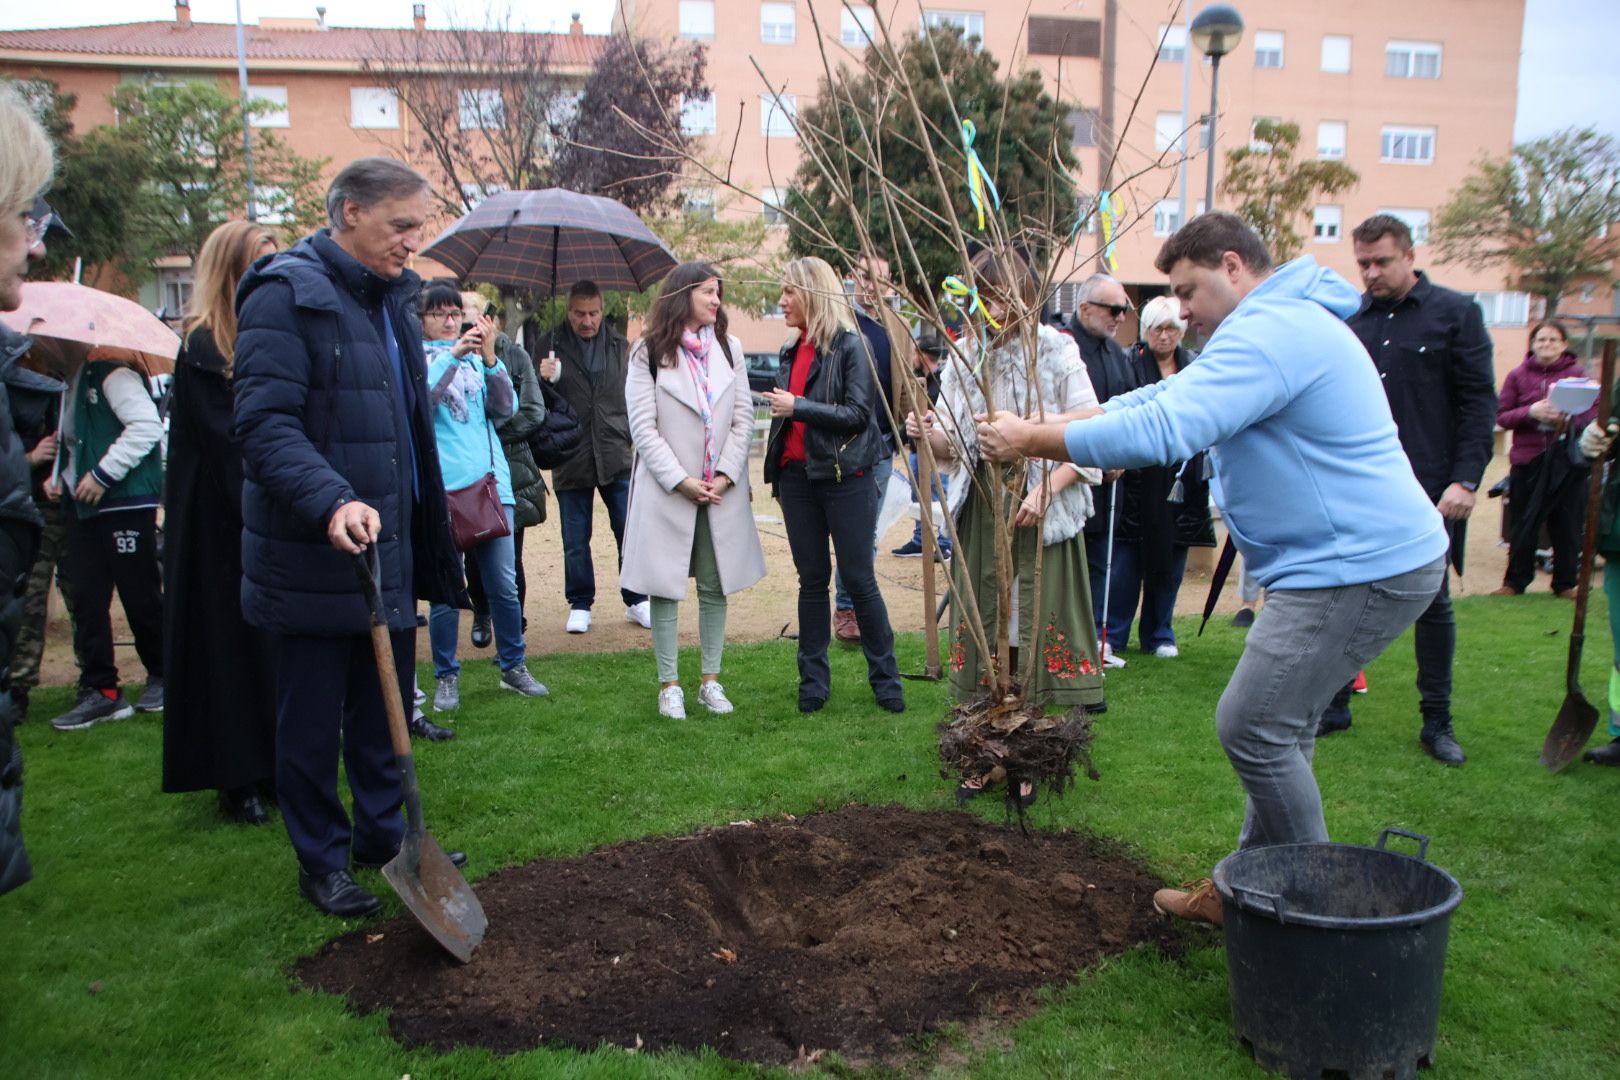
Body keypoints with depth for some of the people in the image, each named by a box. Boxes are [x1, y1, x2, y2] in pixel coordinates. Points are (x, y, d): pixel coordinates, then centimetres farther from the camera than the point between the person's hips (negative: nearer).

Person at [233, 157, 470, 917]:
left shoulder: (393, 297, 13)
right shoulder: (285, 295, -13)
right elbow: (264, 425, -22)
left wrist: (430, 538, 18)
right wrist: (331, 501, -37)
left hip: (390, 549, 8)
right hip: (311, 561, -8)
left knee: (386, 708, 17)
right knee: (312, 720, 7)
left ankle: (382, 834, 33)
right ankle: (321, 861, 23)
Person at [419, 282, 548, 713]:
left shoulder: (477, 357, 15)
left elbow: (506, 407, 1)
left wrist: (489, 358, -12)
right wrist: (453, 354, -20)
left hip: (491, 482, 3)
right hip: (439, 487, -3)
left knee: (504, 583, 4)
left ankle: (514, 666, 19)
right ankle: (446, 677, 16)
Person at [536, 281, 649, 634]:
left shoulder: (620, 346, 9)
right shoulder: (551, 344, 2)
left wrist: (633, 437, 10)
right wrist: (543, 380, -16)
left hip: (615, 456, 1)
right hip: (571, 459, -1)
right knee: (575, 541, 7)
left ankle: (636, 601, 16)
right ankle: (580, 605, 20)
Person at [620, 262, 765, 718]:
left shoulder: (729, 348, 9)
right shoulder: (649, 351, -2)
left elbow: (744, 419, 5)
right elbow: (643, 426, -6)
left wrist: (726, 475, -7)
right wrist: (680, 481, -12)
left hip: (723, 490, 3)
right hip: (667, 489, -3)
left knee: (715, 587, 8)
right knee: (665, 589, 2)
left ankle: (711, 680, 18)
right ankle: (669, 685, 12)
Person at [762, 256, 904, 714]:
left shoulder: (851, 345, -7)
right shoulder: (791, 352, 14)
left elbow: (858, 414, -15)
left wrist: (798, 406, -19)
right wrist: (776, 473, 18)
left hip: (844, 476, -6)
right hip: (797, 475, 6)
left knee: (859, 580, 0)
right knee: (812, 579, 9)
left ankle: (885, 678, 12)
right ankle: (813, 681, 17)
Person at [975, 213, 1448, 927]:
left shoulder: (1270, 332, -18)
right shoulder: (1276, 325, 19)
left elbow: (1161, 430, -28)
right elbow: (1164, 396, 17)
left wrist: (1031, 441, -19)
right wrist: (1048, 427, 5)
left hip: (1361, 569, -11)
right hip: (1358, 558, 11)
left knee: (1254, 726, -7)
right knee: (1280, 726, 15)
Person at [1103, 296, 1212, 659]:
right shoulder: (1129, 362, -3)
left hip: (1181, 481, 4)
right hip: (1137, 479, -4)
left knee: (1171, 559, 10)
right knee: (1125, 560, -1)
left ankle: (1159, 635, 22)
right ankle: (1113, 634, 10)